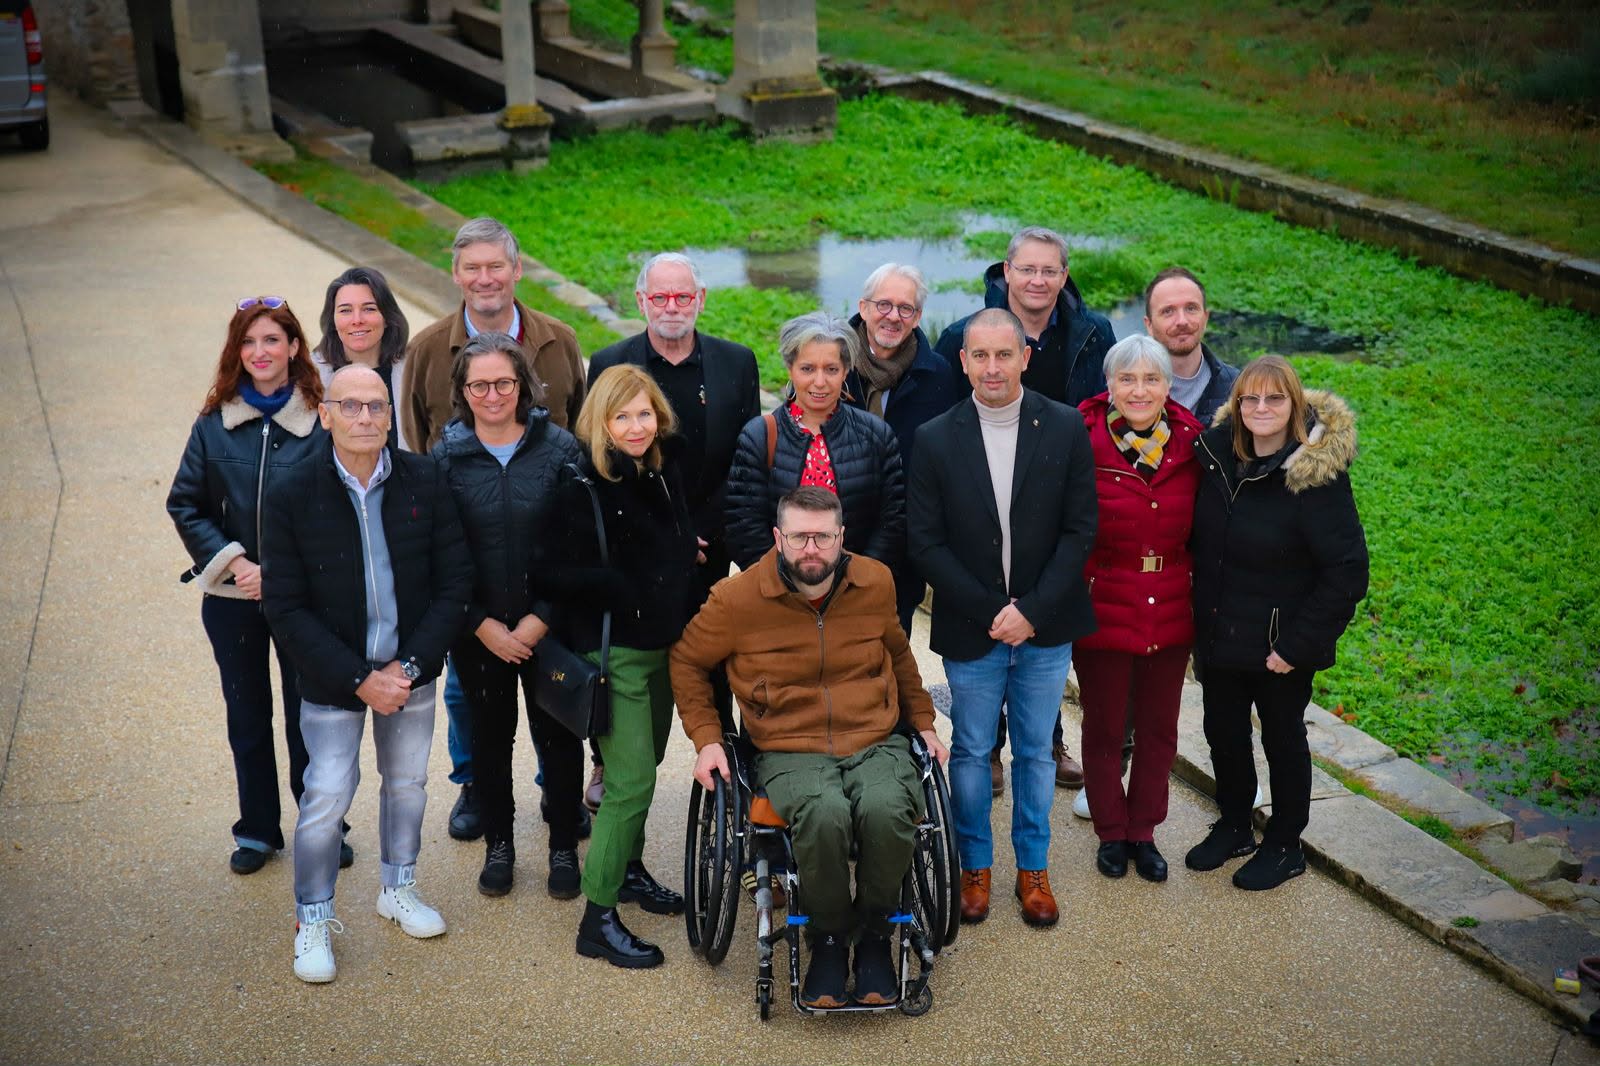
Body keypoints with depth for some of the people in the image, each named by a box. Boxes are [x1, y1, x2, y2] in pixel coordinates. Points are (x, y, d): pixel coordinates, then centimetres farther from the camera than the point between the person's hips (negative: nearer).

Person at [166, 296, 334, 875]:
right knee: (247, 717, 14)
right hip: (232, 597, 3)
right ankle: (257, 830, 29)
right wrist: (231, 562, -10)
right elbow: (185, 505, 2)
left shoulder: (321, 423, -9)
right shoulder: (214, 424, 0)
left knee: (308, 715, 8)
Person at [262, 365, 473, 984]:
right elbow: (285, 609, -11)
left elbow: (455, 581, -4)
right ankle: (314, 918, 19)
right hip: (331, 678, -2)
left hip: (410, 670, 3)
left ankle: (398, 889, 39)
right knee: (327, 797, -2)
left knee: (407, 783, 16)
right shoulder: (292, 496, -12)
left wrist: (411, 665, -13)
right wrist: (358, 679, -17)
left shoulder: (425, 481, -8)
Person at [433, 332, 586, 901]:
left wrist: (540, 619, -12)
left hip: (548, 626, -1)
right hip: (477, 631, 1)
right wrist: (483, 626, -8)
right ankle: (498, 843, 30)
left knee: (558, 735, 6)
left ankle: (564, 847, 23)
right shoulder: (446, 456, -2)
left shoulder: (559, 447, -5)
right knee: (490, 735, 13)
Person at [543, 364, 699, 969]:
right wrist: (633, 586, -19)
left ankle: (628, 870, 40)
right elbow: (565, 574, -19)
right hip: (613, 651, -7)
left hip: (663, 646, 7)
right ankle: (598, 920, 0)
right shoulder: (583, 488, -16)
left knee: (645, 764, 19)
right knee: (631, 781, -9)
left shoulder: (666, 472, 6)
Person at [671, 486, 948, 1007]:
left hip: (876, 743, 2)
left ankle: (873, 935, -8)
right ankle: (828, 940, -10)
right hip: (790, 751, -2)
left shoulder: (876, 583, 5)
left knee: (886, 810, -34)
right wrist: (706, 738, 4)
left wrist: (923, 722, 24)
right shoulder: (738, 598, -5)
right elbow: (686, 661, 12)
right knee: (824, 813, -37)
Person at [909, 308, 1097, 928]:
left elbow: (1080, 529, -5)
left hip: (1045, 628, 1)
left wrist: (1031, 611, -13)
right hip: (971, 630, 0)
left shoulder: (1066, 429, -4)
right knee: (970, 753, 11)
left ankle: (1033, 869, 28)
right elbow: (926, 543, -5)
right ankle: (975, 868, 28)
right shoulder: (935, 440, -5)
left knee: (1036, 753, 13)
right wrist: (989, 612, -13)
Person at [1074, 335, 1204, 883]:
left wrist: (1198, 595, 5)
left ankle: (1143, 831, 32)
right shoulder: (1084, 442, -12)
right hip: (1102, 609, -3)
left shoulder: (1189, 442, -2)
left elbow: (1199, 530, 8)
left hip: (1170, 612, 3)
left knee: (1160, 729, 14)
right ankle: (1111, 833, 31)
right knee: (1104, 728, 11)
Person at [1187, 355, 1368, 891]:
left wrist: (1296, 645, -19)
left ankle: (1284, 846, 31)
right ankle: (1233, 827, 41)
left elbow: (1347, 571, -19)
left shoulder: (1316, 475, -20)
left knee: (1282, 736, 12)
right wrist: (1201, 613, 8)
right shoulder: (1216, 452, -4)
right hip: (1218, 635, 6)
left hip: (1280, 645, -5)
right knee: (1223, 730, 18)